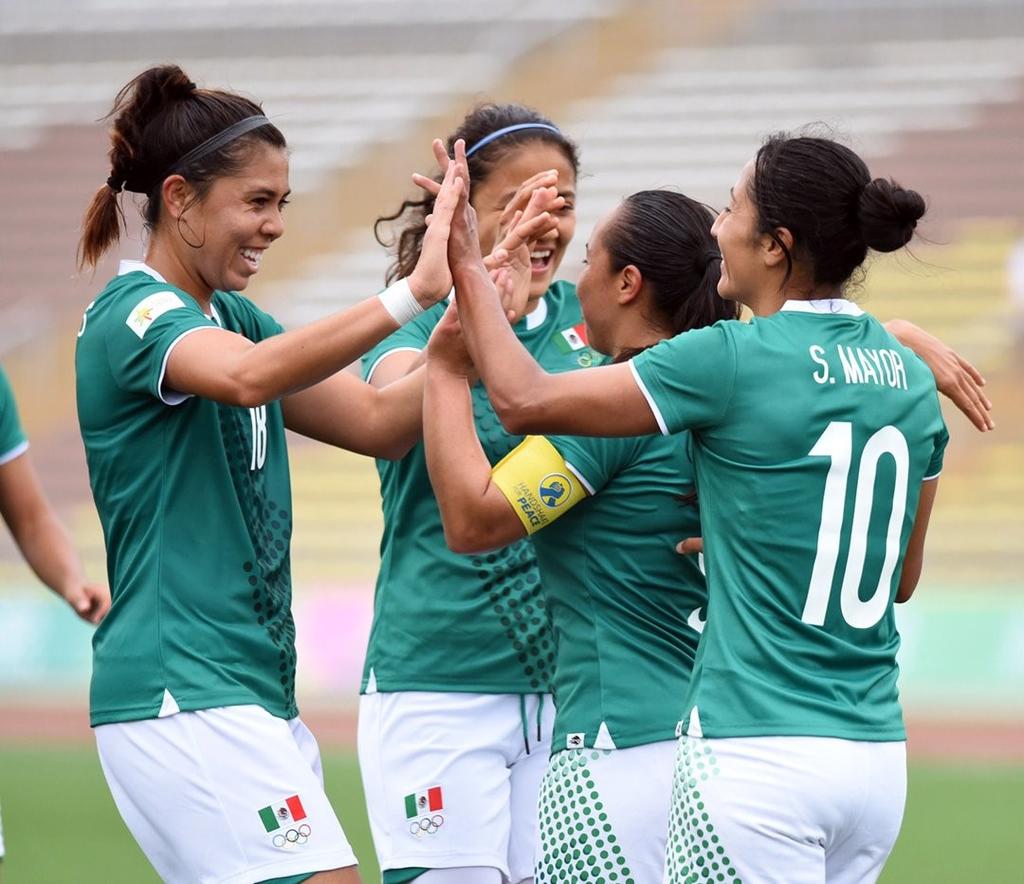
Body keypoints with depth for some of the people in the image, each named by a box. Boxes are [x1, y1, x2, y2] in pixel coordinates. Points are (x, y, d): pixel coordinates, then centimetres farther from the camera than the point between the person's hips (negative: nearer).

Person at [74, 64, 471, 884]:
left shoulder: (234, 317, 16)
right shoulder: (135, 312, -12)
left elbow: (379, 421, 9)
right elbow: (246, 377, -34)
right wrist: (412, 294, -42)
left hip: (254, 696, 9)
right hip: (183, 700, -9)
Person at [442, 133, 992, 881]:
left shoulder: (733, 360, -11)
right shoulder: (911, 378, 9)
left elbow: (525, 399, -7)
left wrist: (466, 265, 5)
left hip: (761, 757, -7)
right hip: (879, 757, 7)